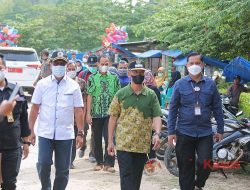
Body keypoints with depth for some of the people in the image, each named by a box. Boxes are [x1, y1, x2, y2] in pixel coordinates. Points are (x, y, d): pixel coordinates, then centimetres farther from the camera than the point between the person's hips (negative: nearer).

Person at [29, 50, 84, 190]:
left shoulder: (74, 86, 2)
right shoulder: (42, 84, 3)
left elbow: (78, 111, 2)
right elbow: (35, 108, 5)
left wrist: (80, 134, -2)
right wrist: (31, 130, 1)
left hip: (65, 135, 0)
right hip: (45, 133, 0)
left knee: (63, 169, 5)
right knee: (43, 164, -7)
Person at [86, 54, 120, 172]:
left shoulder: (114, 78, 6)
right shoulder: (92, 78, 3)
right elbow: (89, 96, 0)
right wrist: (88, 113, -5)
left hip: (110, 113, -1)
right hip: (96, 114, 1)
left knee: (109, 138, -8)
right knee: (97, 139, 8)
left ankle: (108, 163, -3)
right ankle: (99, 162, 20)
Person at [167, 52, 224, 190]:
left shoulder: (210, 84, 4)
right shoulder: (180, 84, 0)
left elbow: (217, 108, 7)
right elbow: (173, 109, 0)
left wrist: (220, 130, 6)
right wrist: (171, 132, -3)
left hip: (205, 133, 1)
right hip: (184, 132, 0)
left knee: (205, 163, -8)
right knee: (186, 168, 6)